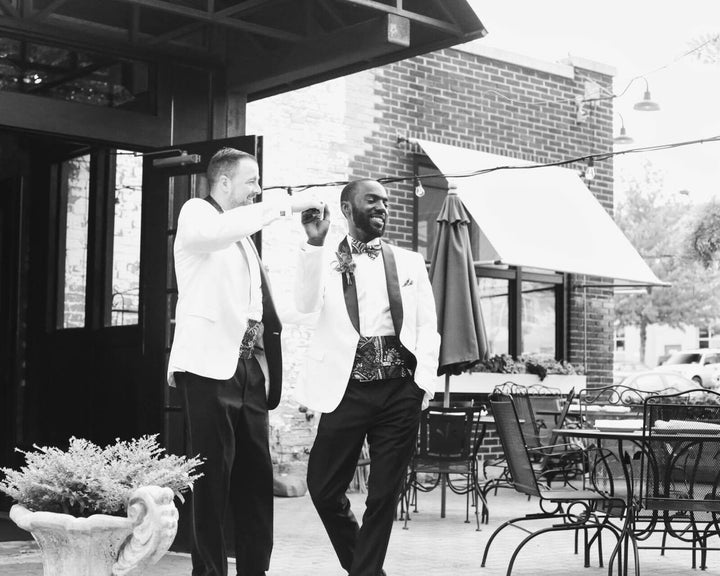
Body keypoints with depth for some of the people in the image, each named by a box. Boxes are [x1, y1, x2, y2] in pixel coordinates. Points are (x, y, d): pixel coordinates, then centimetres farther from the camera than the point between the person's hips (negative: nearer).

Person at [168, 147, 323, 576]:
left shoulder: (242, 234, 23)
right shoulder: (196, 213, 0)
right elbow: (218, 231, -25)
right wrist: (287, 204, -20)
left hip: (250, 364, 7)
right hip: (211, 363, -7)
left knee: (256, 473, 5)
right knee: (213, 473, -6)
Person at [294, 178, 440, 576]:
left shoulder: (409, 263, 13)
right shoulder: (325, 260, 8)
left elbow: (428, 327, 9)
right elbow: (306, 304, -10)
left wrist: (423, 383, -4)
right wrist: (315, 242, -16)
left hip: (399, 390, 1)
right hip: (347, 388, -1)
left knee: (384, 494, 3)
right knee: (324, 487, 2)